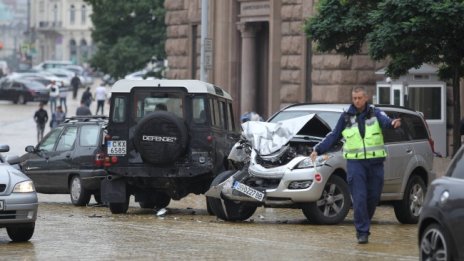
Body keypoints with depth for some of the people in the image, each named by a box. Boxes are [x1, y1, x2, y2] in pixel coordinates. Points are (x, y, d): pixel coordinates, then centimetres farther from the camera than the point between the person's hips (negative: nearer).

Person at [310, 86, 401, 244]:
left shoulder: (375, 113, 3)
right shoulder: (346, 117, 7)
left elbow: (384, 120, -19)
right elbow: (334, 136, 14)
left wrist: (392, 123, -43)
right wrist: (318, 150, 7)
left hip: (375, 162, 1)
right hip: (355, 162, -1)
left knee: (373, 196, 6)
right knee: (359, 198, -10)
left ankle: (363, 224, 27)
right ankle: (362, 232, -8)